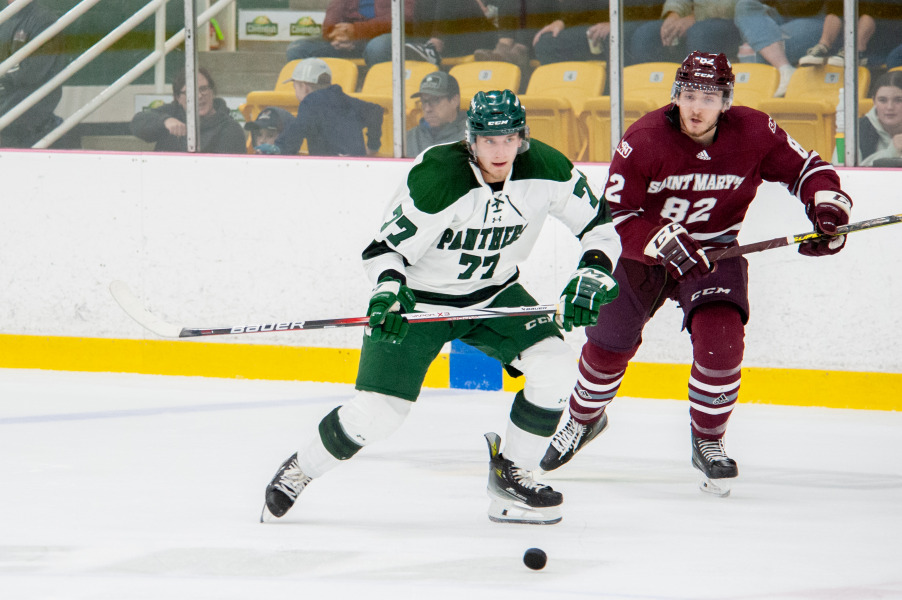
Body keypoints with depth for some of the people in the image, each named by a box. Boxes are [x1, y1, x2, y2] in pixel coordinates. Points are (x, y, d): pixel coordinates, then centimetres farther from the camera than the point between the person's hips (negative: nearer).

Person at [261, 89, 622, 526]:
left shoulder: (546, 170, -17)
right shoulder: (436, 177, -30)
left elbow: (601, 224, -4)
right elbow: (386, 247, -22)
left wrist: (593, 275, -20)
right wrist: (387, 291, -40)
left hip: (493, 293, 4)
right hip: (420, 298, -4)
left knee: (555, 369, -16)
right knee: (377, 413, -13)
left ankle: (509, 474, 3)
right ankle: (298, 472, 13)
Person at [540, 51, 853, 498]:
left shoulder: (753, 134, -18)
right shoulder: (644, 141, -23)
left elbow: (806, 168, -4)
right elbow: (616, 214, -21)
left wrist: (828, 208, -22)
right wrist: (666, 243, -35)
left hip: (714, 250, 0)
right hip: (643, 248, 0)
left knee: (721, 339, -23)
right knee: (607, 344, 5)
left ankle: (708, 443, -3)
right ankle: (584, 420, 38)